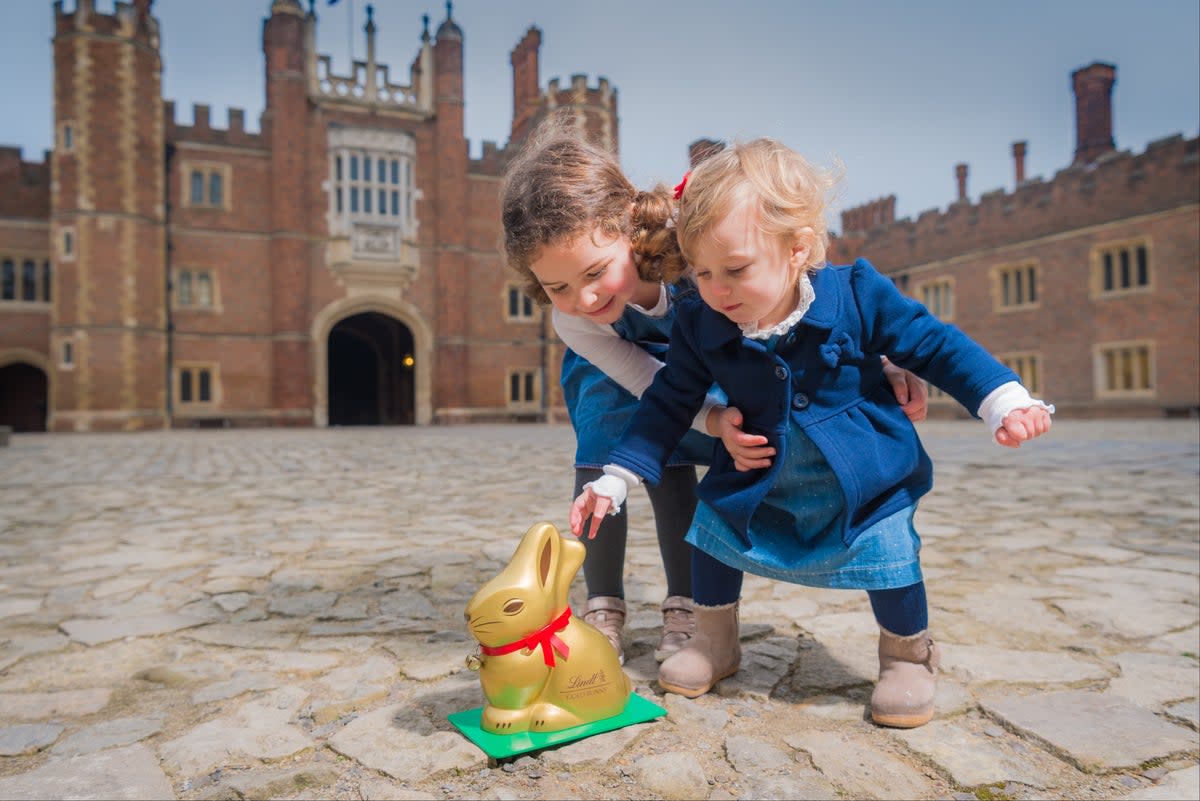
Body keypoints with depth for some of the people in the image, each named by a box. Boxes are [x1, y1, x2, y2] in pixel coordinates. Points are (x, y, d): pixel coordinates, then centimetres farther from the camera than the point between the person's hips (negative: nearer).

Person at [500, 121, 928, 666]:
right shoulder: (570, 322, -36)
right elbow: (652, 383, -30)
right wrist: (715, 420, -50)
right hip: (610, 364, 1)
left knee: (668, 460, -17)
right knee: (599, 452, -19)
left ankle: (684, 606, -2)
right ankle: (603, 607, -4)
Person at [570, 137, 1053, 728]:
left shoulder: (856, 294, -19)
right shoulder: (700, 328, -14)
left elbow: (935, 345, -7)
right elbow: (668, 407, -6)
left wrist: (1005, 402, -15)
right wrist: (613, 481, -11)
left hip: (867, 477, -2)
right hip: (758, 480, 3)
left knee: (887, 550, -14)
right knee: (713, 525, -2)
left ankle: (907, 656, 20)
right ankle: (714, 643, 26)